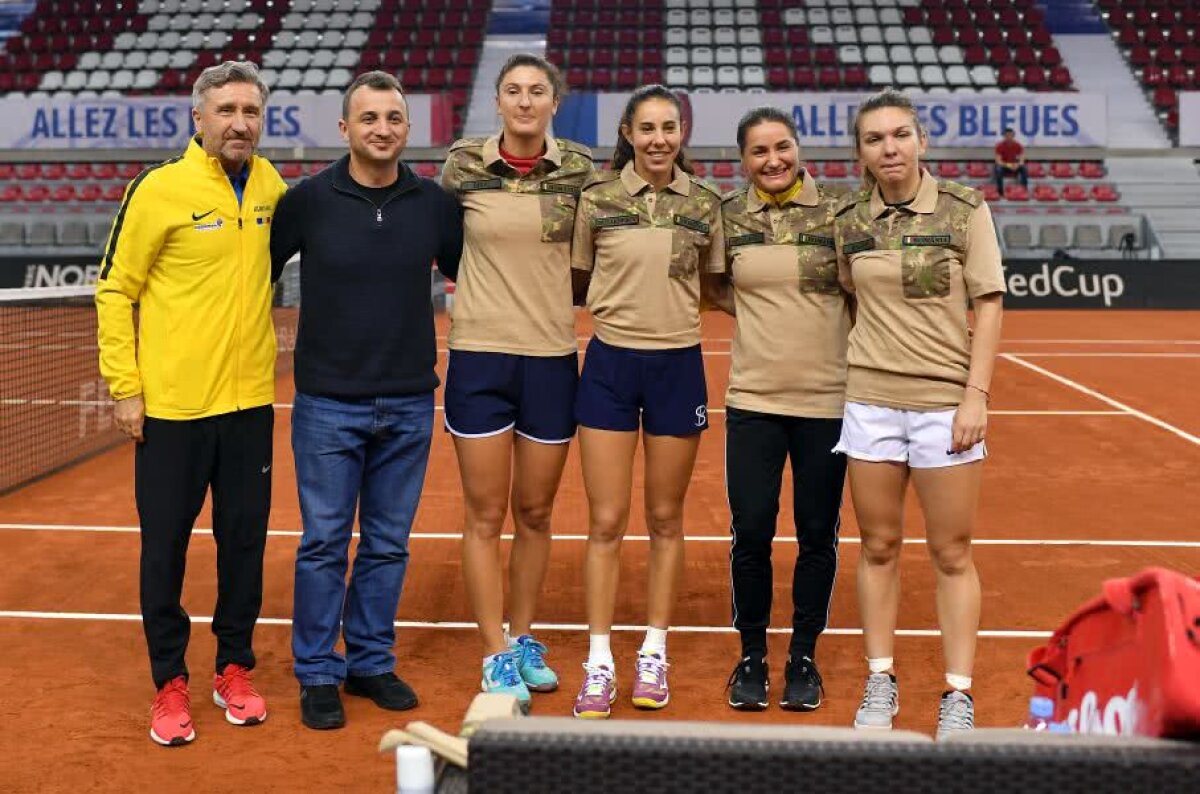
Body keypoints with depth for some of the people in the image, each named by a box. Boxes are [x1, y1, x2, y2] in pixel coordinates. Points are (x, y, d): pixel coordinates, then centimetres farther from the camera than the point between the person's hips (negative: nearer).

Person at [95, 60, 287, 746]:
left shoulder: (271, 186, 4)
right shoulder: (159, 189, -9)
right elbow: (115, 290, -4)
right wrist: (124, 386, -7)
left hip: (249, 401, 4)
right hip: (171, 406, -4)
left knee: (246, 541, 10)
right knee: (165, 547, 6)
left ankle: (235, 669, 27)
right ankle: (170, 682, 21)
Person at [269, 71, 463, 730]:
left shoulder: (433, 202, 1)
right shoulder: (308, 199, -5)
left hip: (409, 405, 3)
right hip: (327, 404, -2)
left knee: (389, 544, 11)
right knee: (324, 544, 3)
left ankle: (371, 663, 26)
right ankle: (318, 675, 16)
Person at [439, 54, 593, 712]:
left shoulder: (577, 169, 0)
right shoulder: (464, 165, -2)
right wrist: (491, 280, 6)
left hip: (552, 358, 1)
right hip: (480, 356, -1)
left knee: (535, 514, 12)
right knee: (486, 515, 2)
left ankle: (524, 638, 28)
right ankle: (497, 655, 13)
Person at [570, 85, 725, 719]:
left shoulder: (705, 204, 1)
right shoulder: (596, 198, -2)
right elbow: (574, 278, 8)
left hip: (677, 365, 1)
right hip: (610, 363, -1)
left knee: (666, 519, 11)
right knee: (606, 523, 1)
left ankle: (653, 656, 24)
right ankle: (598, 663, 11)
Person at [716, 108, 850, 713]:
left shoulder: (836, 212, -2)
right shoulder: (728, 217, 2)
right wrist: (763, 307, -1)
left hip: (827, 399, 0)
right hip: (753, 398, 1)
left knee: (817, 534, 7)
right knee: (751, 532, 1)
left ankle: (804, 656, 23)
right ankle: (752, 655, 20)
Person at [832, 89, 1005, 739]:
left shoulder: (965, 209, -4)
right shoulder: (849, 221, 4)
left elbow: (988, 305, -4)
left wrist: (976, 394, -11)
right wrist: (865, 356, 6)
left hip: (945, 401, -2)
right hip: (871, 399, 3)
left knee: (951, 554, 4)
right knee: (879, 546, 10)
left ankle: (958, 695, 15)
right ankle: (880, 682, 22)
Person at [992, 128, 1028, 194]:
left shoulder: (1018, 146, -11)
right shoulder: (1000, 146, -17)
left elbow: (1022, 161, -13)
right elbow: (998, 161, -24)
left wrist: (1017, 165, -37)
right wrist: (1008, 165, -40)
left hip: (1015, 166, 2)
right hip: (1003, 166, -2)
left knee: (1024, 169, -27)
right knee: (998, 170, -37)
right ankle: (1000, 192, -26)